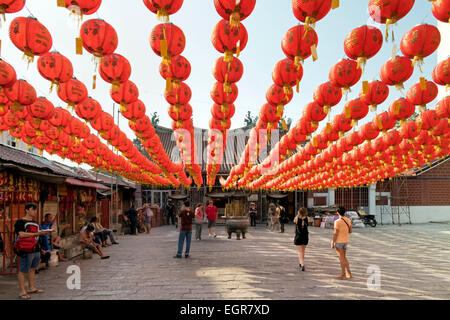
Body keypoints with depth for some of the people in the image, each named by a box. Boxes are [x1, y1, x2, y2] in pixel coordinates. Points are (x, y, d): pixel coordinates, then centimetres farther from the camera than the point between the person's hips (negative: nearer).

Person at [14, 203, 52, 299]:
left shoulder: (34, 222, 18)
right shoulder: (20, 221, -7)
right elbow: (22, 234, -20)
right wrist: (37, 233, -23)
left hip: (36, 249, 8)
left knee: (33, 269, 15)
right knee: (23, 271, -3)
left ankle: (31, 288, 25)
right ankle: (22, 292, 2)